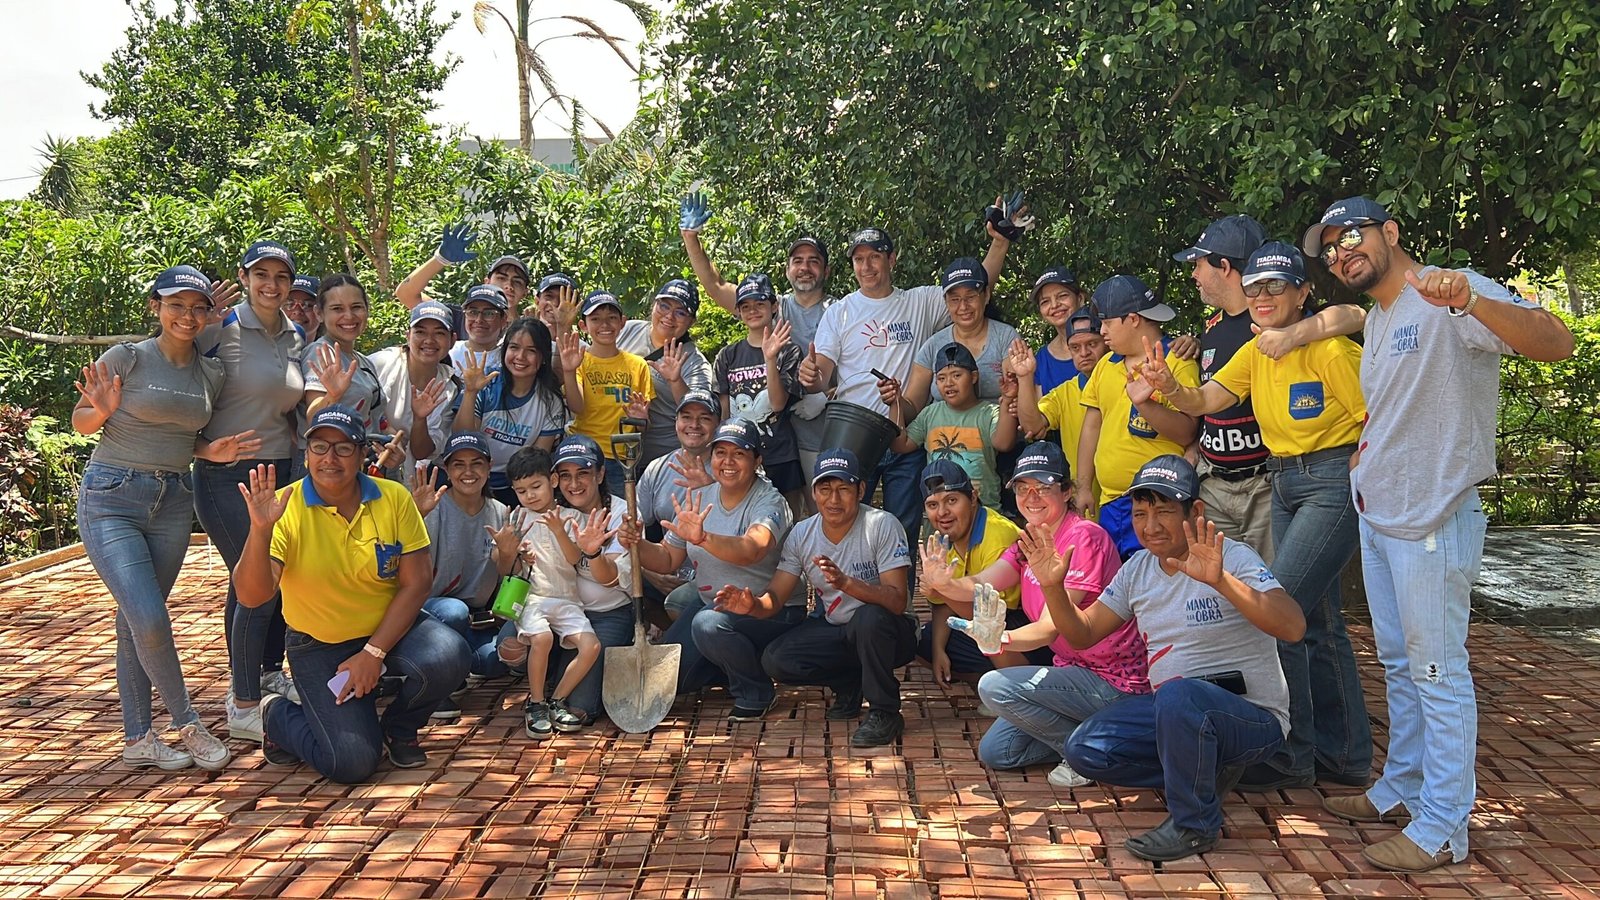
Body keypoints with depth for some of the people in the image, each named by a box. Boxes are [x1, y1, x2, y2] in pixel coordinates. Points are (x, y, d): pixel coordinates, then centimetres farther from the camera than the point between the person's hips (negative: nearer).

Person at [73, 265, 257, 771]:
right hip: (112, 497, -4)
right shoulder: (126, 358, -7)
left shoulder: (211, 375, 7)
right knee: (149, 619, -14)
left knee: (138, 620, 10)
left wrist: (214, 452, -3)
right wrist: (102, 411, -21)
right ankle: (188, 725, 3)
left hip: (173, 501, 5)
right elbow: (81, 424, 1)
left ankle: (138, 738, 18)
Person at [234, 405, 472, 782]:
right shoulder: (285, 508, -14)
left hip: (392, 627, 2)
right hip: (319, 645, -2)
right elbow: (251, 595, -23)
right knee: (352, 761, -18)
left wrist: (374, 653, -17)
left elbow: (416, 582, -10)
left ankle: (398, 727, 4)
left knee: (449, 657, -30)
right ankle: (279, 715, 16)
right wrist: (260, 529, -39)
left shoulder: (394, 498, -9)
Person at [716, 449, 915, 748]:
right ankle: (849, 685, 9)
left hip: (888, 632, -4)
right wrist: (753, 605, -29)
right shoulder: (802, 535, -4)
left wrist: (846, 583, -43)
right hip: (834, 629, 5)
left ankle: (886, 714, -15)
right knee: (774, 661, -18)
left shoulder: (882, 526, -19)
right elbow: (775, 598, -5)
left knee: (870, 617, -38)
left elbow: (897, 602, -27)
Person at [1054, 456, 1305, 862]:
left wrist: (1220, 581, -45)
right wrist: (1053, 587, -11)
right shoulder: (1138, 569, 5)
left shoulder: (1232, 559, -16)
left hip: (1254, 717, -7)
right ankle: (1205, 772, 9)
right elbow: (1083, 634, 8)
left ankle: (1195, 824, -14)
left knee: (1178, 694, -37)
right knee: (1083, 749, -7)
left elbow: (1293, 627, -32)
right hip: (1173, 711, 7)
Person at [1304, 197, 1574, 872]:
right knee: (1399, 664, 19)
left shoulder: (1451, 295, -14)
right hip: (1377, 518, 9)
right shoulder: (1377, 319, 14)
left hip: (1432, 521, -9)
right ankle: (1402, 789, 33)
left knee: (1438, 672, -1)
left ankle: (1442, 828, 9)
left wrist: (1471, 301, -44)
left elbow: (1556, 343, -29)